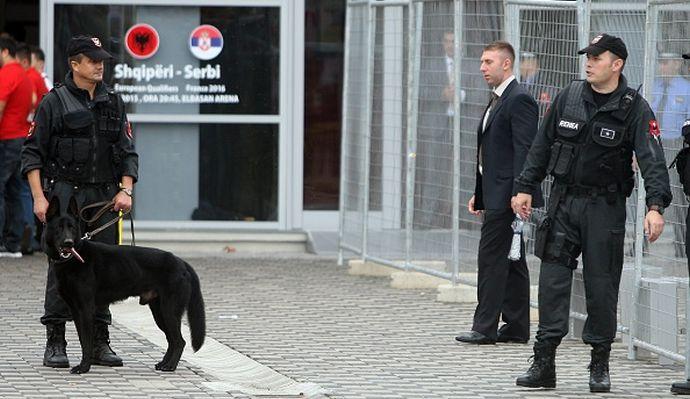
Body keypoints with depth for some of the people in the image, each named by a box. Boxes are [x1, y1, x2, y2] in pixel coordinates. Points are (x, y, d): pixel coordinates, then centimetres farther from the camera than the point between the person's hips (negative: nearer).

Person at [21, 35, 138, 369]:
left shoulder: (113, 102, 13)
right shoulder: (54, 102, -1)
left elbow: (128, 152, 14)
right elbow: (32, 153, -2)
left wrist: (126, 190, 0)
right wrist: (39, 197, -10)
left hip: (105, 196, 4)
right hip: (65, 192, -4)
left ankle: (99, 342, 10)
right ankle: (55, 344, -4)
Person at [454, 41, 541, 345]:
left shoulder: (519, 100, -12)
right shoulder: (497, 100, 19)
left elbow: (524, 150, -18)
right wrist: (479, 194, 21)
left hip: (506, 195, -10)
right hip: (494, 195, 10)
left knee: (491, 257, -10)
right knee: (511, 262, 11)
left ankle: (485, 327, -9)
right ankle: (516, 327, 14)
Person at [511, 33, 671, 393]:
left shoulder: (634, 109, -8)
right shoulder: (569, 97, 4)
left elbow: (652, 159, -17)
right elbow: (541, 146, 13)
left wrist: (655, 206, -30)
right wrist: (525, 188, 10)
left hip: (606, 207, -3)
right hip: (563, 201, 3)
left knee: (601, 285, 2)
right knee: (552, 277, -3)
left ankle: (600, 366, 14)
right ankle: (544, 363, -2)